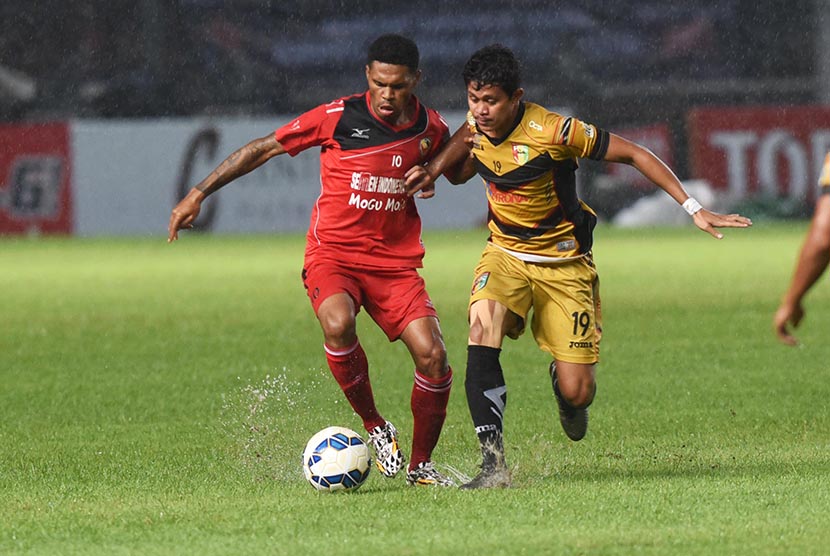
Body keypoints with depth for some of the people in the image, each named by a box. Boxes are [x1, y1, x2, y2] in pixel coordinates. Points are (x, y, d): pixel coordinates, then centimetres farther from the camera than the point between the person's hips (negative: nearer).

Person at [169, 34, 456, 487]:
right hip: (332, 253, -3)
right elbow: (264, 148, 1)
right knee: (338, 324, -34)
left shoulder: (431, 129, 1)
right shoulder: (337, 118, -10)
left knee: (432, 356, -14)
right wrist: (198, 194, 1)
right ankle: (375, 428, -12)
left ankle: (420, 464, 8)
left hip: (395, 261, 3)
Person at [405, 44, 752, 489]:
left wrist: (693, 209, -20)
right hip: (505, 254, 3)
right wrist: (434, 170, -7)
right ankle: (493, 463, -31)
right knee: (483, 327, -30)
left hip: (564, 264, -3)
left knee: (577, 393, -8)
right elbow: (459, 174, 17)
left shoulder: (552, 131, -24)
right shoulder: (475, 130, -7)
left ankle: (565, 389, 35)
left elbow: (633, 154, -17)